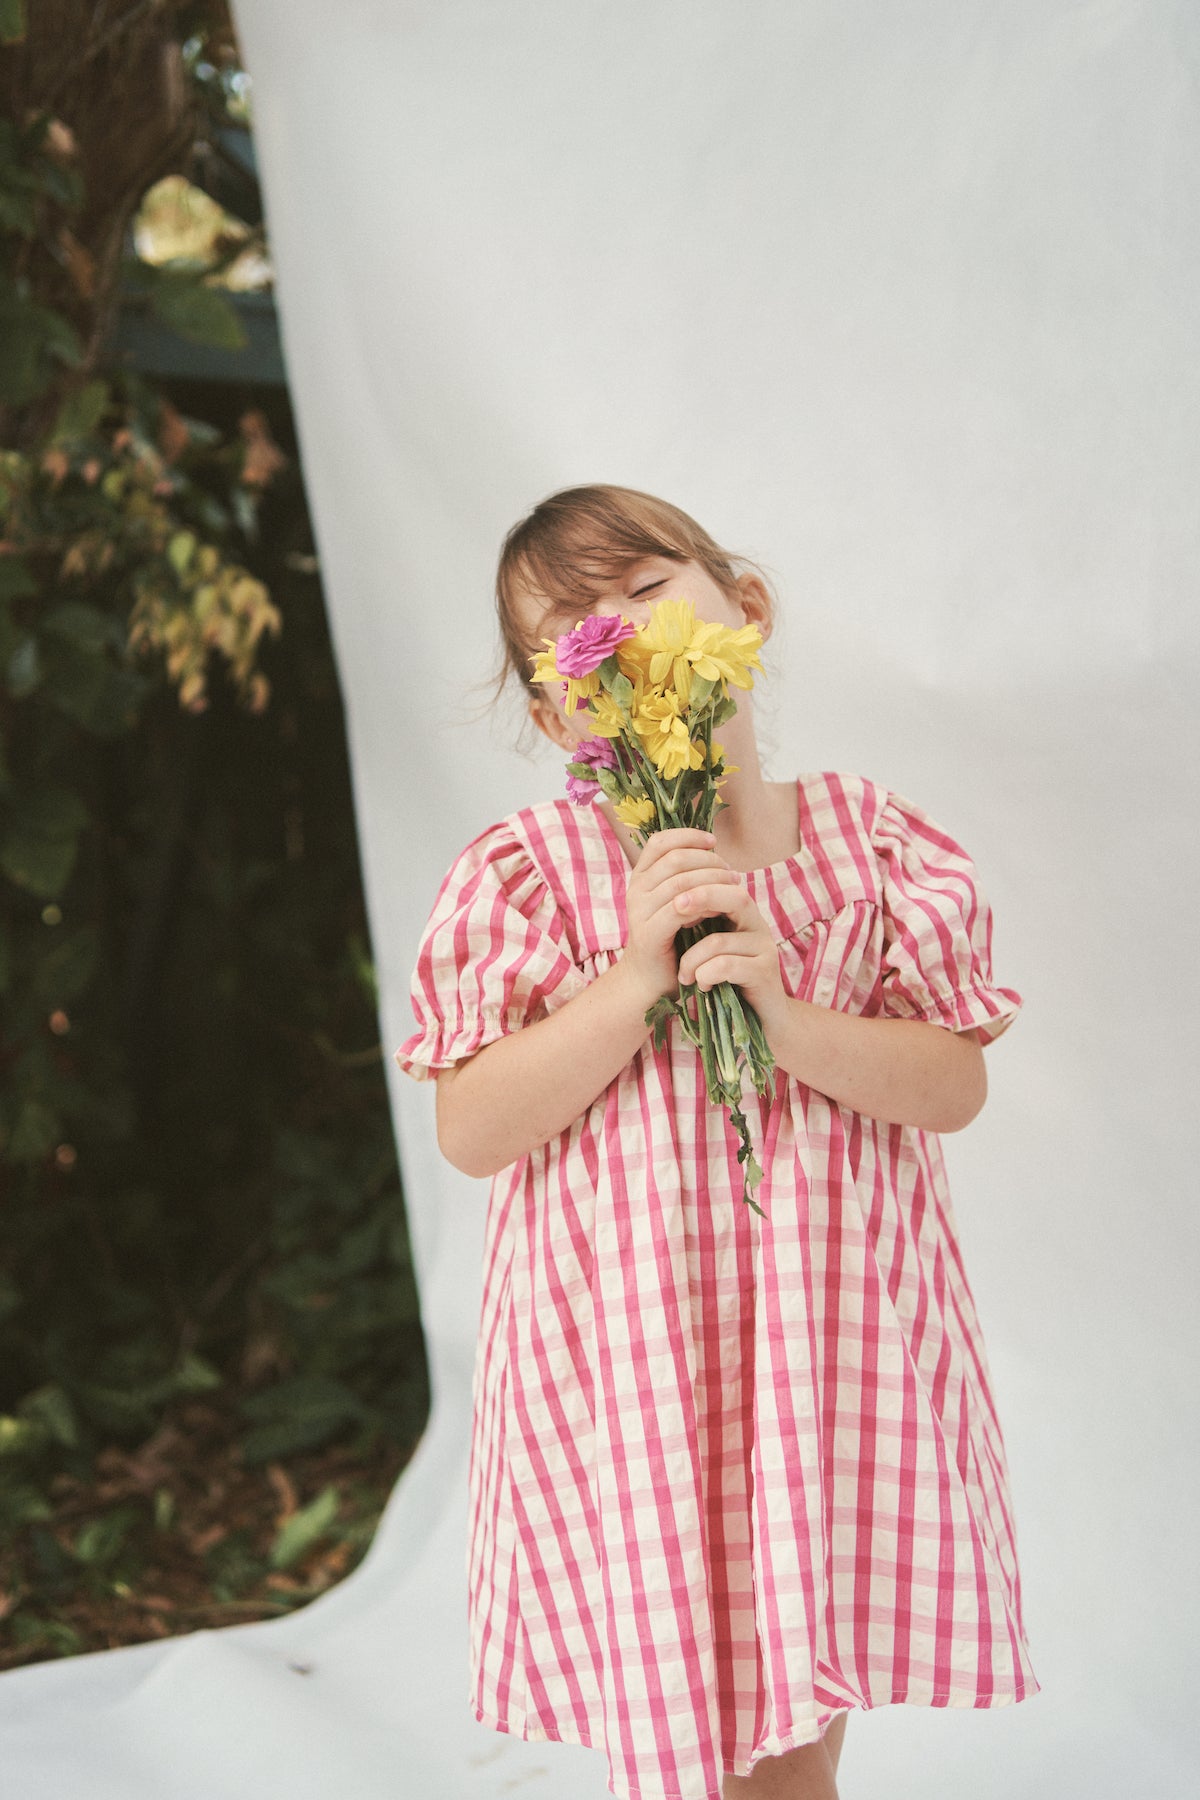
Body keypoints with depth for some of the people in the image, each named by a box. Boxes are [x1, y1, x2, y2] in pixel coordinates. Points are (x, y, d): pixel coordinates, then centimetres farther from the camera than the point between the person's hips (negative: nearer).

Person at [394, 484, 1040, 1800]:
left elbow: (956, 1086, -2)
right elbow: (472, 1133, -10)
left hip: (837, 1335, 2)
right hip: (621, 1356, -2)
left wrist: (783, 1022, -19)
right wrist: (635, 981, -20)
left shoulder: (868, 838, 0)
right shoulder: (530, 871, -6)